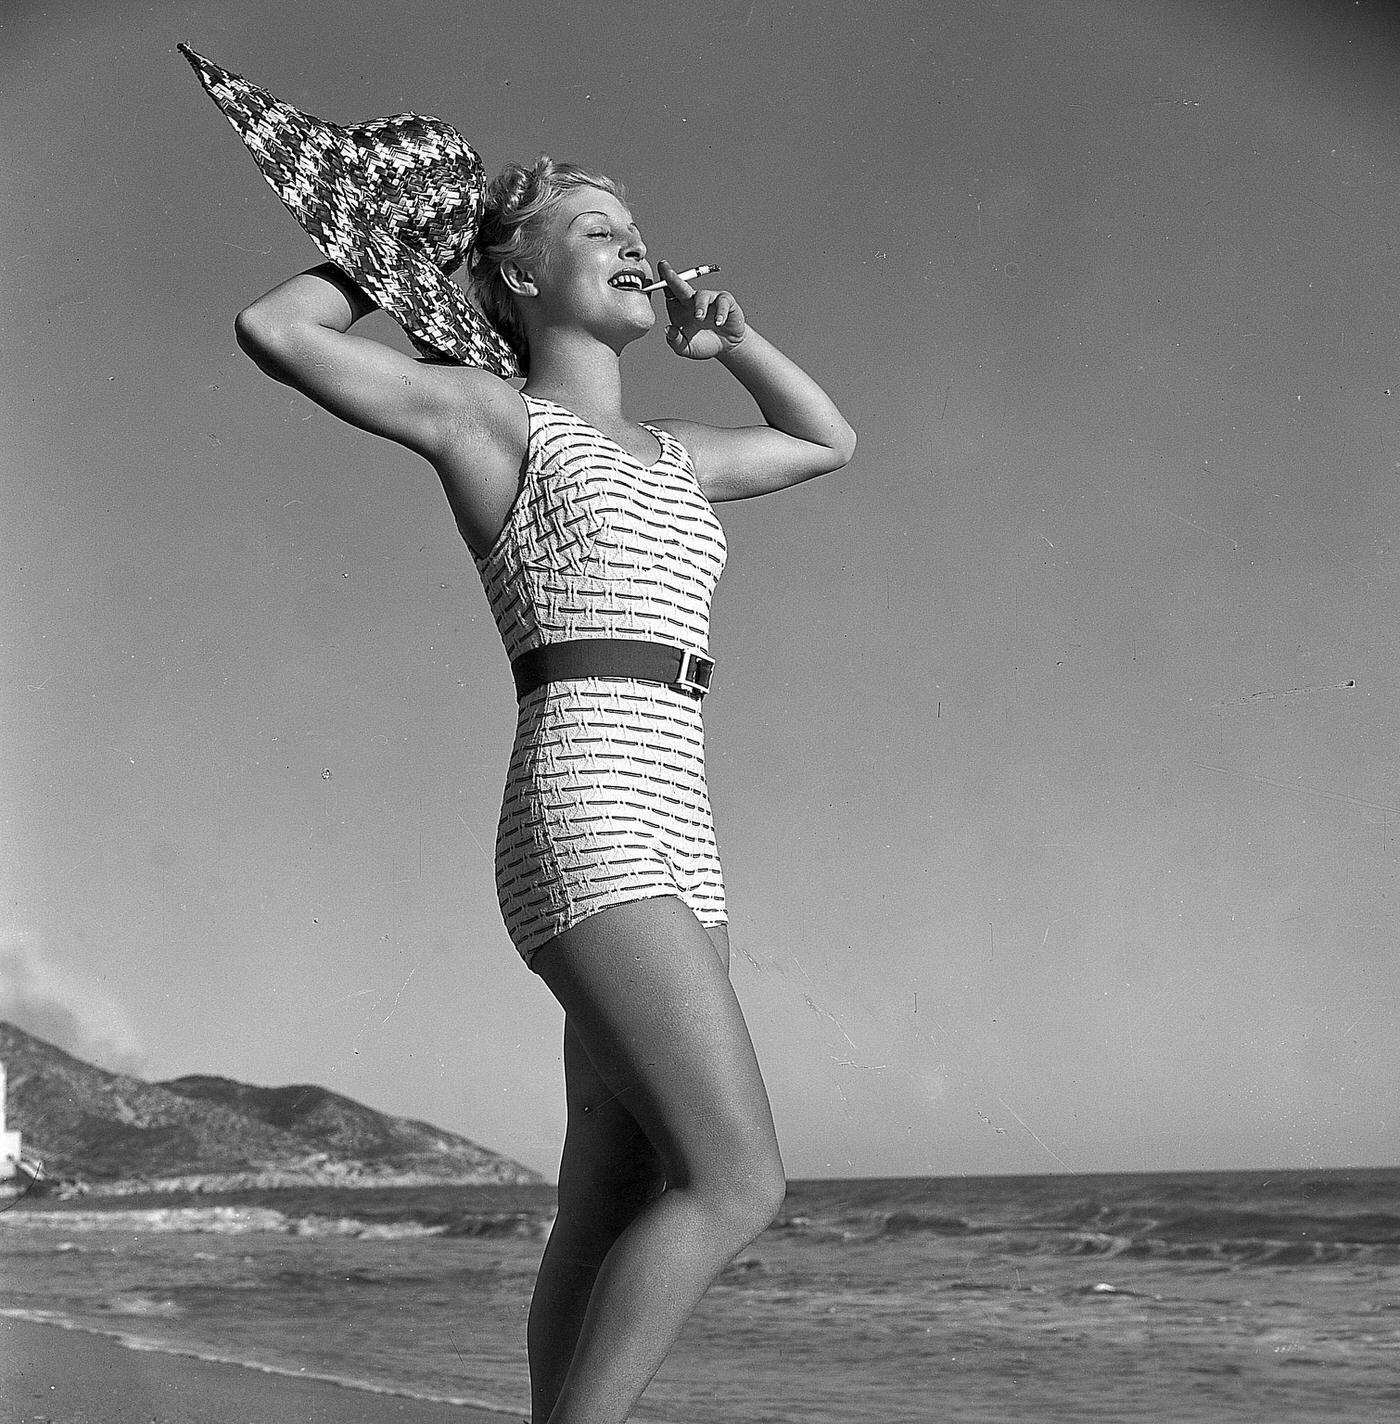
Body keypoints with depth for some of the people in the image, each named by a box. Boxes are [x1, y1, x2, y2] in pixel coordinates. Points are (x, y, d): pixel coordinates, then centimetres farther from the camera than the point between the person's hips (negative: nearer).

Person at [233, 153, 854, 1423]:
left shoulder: (668, 455, 24)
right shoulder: (492, 413, 4)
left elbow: (830, 442, 40)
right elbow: (272, 330, -7)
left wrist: (730, 340, 28)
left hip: (670, 844, 8)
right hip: (587, 825, -8)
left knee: (614, 1210, 4)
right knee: (738, 1181, -16)